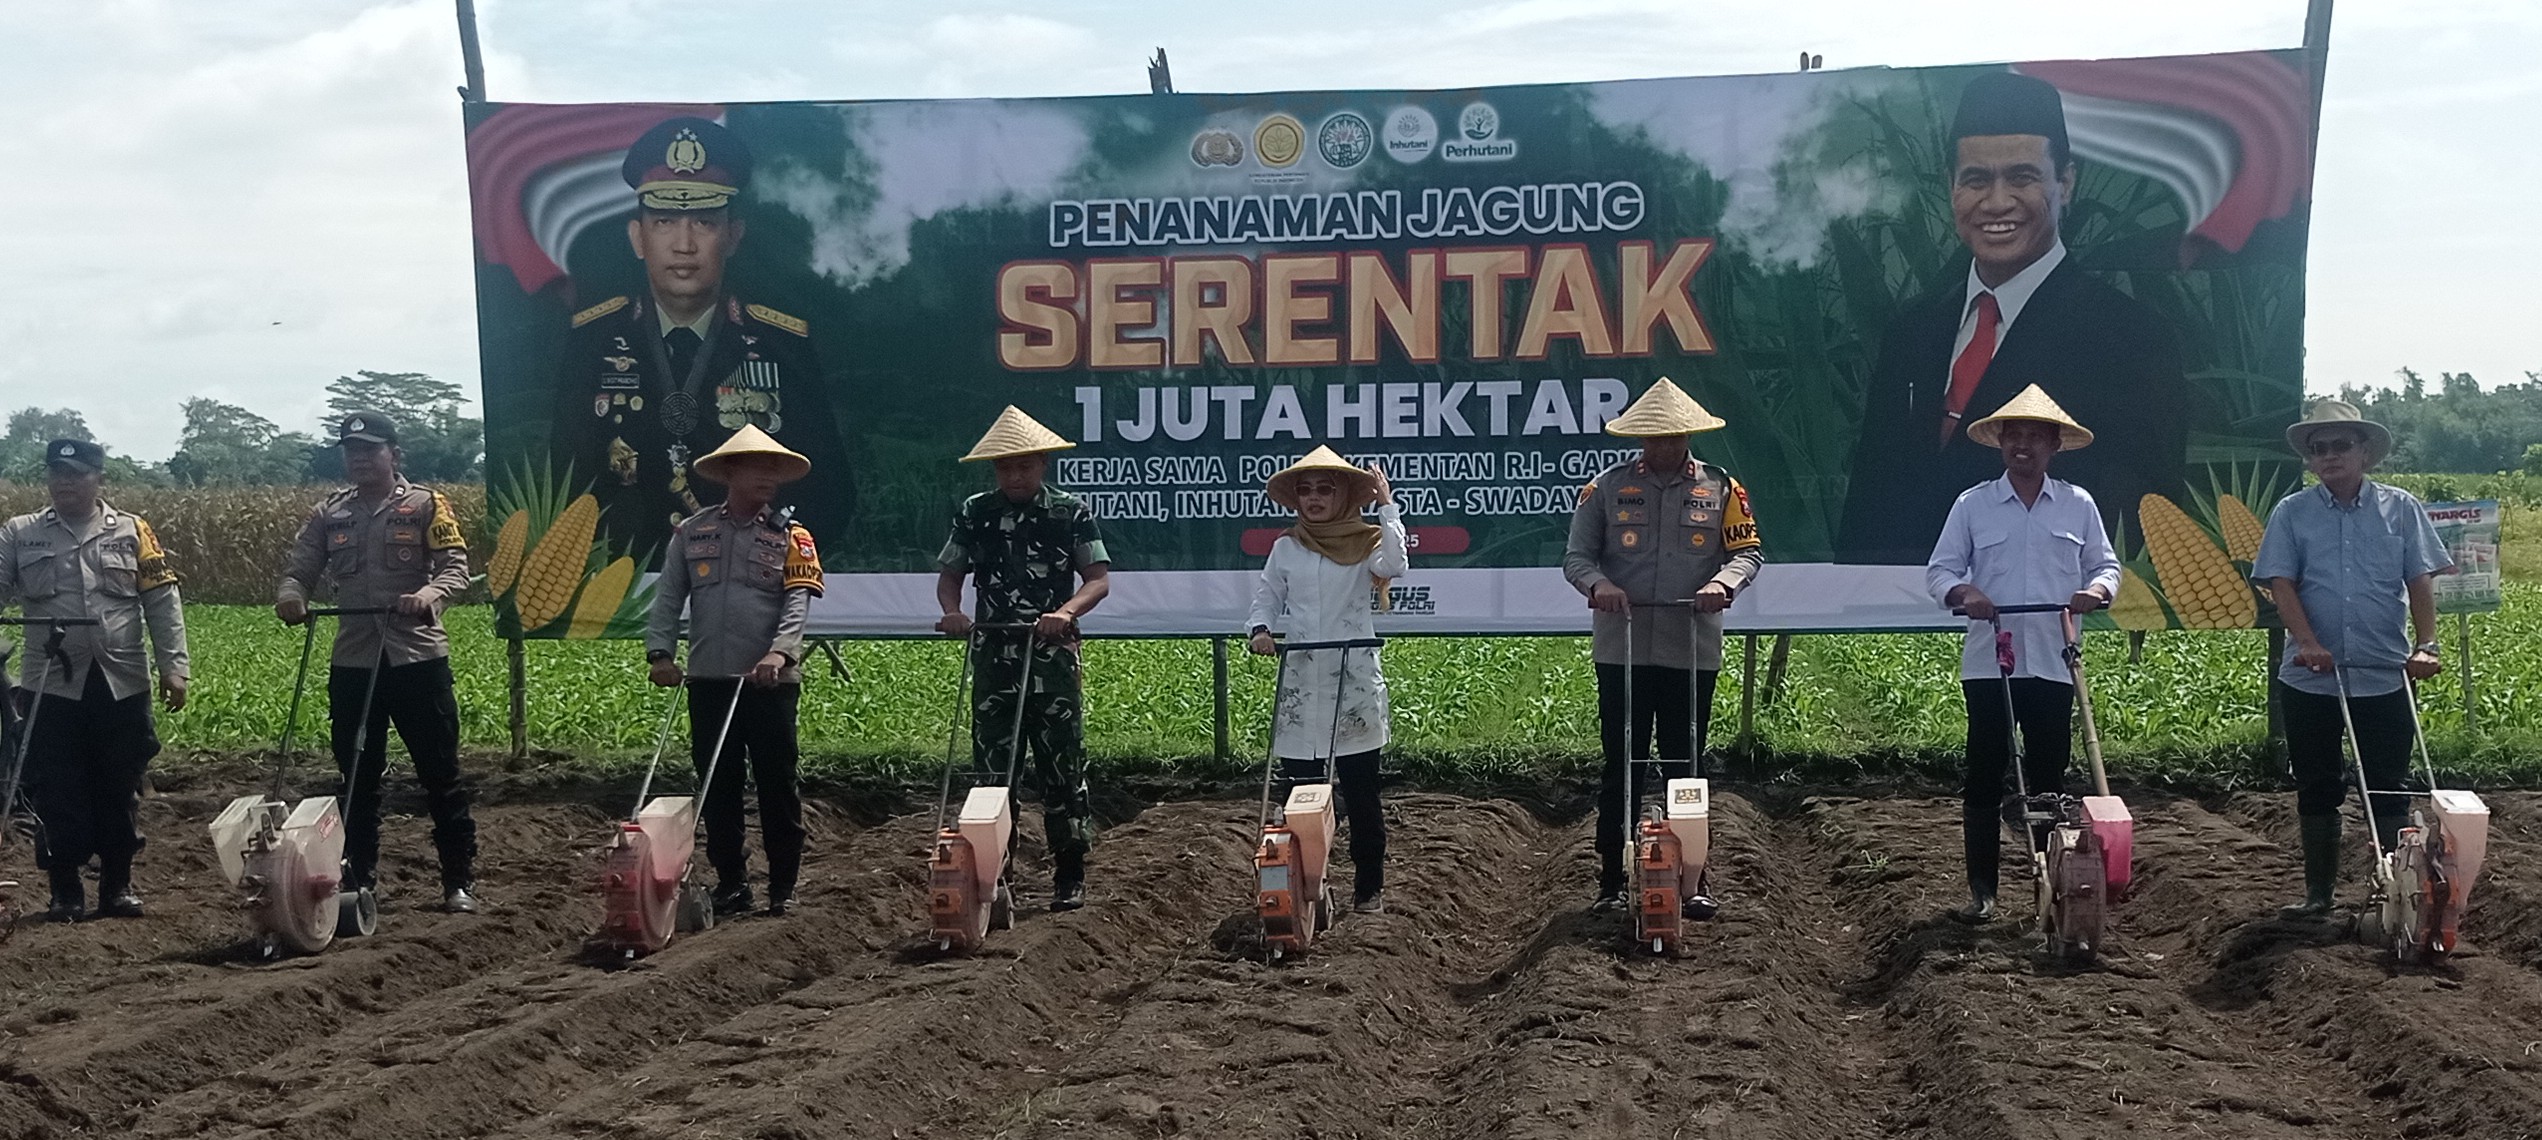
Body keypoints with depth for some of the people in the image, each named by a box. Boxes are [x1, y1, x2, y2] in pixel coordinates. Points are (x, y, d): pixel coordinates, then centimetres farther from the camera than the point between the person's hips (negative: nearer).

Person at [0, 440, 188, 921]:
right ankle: (65, 891, 13)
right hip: (52, 687, 0)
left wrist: (173, 666, -4)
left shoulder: (131, 531, 5)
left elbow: (162, 602, 3)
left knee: (119, 789, 8)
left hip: (122, 685, 0)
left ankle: (117, 885, 20)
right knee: (56, 791, 2)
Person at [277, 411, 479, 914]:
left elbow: (456, 567, -7)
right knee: (358, 778, 10)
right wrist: (290, 595, -16)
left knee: (441, 774, 2)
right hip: (352, 663, 3)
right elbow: (299, 569, 7)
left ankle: (460, 882, 9)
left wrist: (430, 593, -28)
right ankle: (357, 881, 19)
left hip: (418, 658, -3)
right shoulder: (329, 514, 11)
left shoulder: (425, 505, 1)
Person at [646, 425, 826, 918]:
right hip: (708, 679, 2)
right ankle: (730, 882, 18)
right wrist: (660, 651, -8)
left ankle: (783, 886, 11)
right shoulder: (690, 532, 10)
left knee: (777, 784, 2)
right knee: (717, 785, 8)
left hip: (770, 681, -2)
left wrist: (780, 652, -25)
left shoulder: (790, 536, 4)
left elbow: (798, 601, -8)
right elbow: (668, 598, 7)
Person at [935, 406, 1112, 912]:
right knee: (991, 766, 3)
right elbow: (949, 575, 12)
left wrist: (1066, 611, -21)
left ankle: (1069, 878, 9)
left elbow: (1099, 579, -2)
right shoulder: (975, 513, 8)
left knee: (1063, 768, 1)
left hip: (1053, 657, -2)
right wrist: (951, 611, -10)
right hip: (993, 656, 2)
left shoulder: (1071, 512, 1)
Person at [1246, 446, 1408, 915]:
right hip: (1299, 684, 3)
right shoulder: (1286, 547, 9)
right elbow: (1267, 597, 13)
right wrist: (1260, 629, -7)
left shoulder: (1366, 543, 0)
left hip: (1353, 684, -3)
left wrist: (1387, 506, -17)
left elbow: (1396, 566, -19)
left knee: (1360, 791, 2)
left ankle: (1369, 887, 12)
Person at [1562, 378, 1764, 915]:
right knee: (1621, 767, 4)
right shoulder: (1607, 487, 4)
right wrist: (1598, 583, -18)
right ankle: (1611, 883, 11)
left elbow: (1749, 551, 5)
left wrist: (1723, 582, -16)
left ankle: (1692, 880, 15)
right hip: (1622, 650, 0)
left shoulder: (1721, 488, 6)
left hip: (1693, 652, 1)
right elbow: (1576, 555, 4)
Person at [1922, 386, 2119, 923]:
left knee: (2049, 774, 6)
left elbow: (2106, 564, 13)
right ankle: (1981, 889, 6)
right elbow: (1939, 569, 5)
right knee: (1984, 776, 0)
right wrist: (1962, 592, -17)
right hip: (1988, 663, -1)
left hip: (2053, 663, 1)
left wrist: (2097, 589, -10)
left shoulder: (2078, 505, 9)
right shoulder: (1972, 504, 5)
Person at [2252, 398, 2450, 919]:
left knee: (2388, 790, 3)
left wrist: (2426, 645, -11)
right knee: (2316, 790, 9)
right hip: (2310, 677, 1)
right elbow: (2281, 583, -4)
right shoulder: (2292, 513, 3)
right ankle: (2318, 891, 19)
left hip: (2385, 676, -1)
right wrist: (2307, 642, -19)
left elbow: (2420, 581, 2)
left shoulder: (2401, 508, 4)